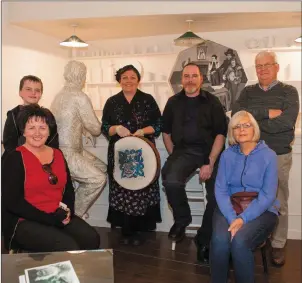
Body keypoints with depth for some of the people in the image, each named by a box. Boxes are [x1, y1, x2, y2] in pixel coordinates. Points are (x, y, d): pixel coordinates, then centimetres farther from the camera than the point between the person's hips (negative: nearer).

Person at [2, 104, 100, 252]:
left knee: (92, 239, -18)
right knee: (68, 248, -26)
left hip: (59, 218, 5)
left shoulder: (57, 154, 11)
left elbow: (68, 188, 15)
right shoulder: (15, 158, -6)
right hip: (26, 221, -5)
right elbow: (13, 202, -12)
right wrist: (50, 218, -16)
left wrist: (68, 210, -7)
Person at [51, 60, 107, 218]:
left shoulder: (60, 95, 10)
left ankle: (75, 205, 21)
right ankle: (74, 214, 2)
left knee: (102, 168, 15)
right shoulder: (80, 97, -17)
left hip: (61, 149, 10)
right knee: (99, 179, -13)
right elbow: (96, 128, -13)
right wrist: (92, 131, 10)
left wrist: (84, 131, 13)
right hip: (66, 154, -10)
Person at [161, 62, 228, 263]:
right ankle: (182, 219, 2)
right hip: (183, 151, 1)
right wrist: (173, 158, 4)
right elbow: (166, 132, 16)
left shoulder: (212, 102, 2)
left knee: (216, 196, -16)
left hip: (210, 151, -1)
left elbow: (220, 134, -2)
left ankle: (204, 241, 8)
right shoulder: (173, 102, 11)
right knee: (171, 181, -29)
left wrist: (210, 163, -11)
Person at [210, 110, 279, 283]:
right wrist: (232, 218, -20)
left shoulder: (268, 155, -3)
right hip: (229, 208, 2)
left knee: (239, 240, -30)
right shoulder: (227, 155, 5)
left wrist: (243, 218, -21)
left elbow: (268, 195, -10)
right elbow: (220, 190, -2)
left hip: (261, 211, -2)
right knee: (220, 239, -28)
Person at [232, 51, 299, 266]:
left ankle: (278, 246, 23)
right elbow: (236, 114, -11)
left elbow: (287, 121, -18)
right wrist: (267, 113, -19)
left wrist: (253, 117, -12)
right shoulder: (248, 92, 8)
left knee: (279, 204, 9)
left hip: (279, 157, -2)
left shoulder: (289, 92, -1)